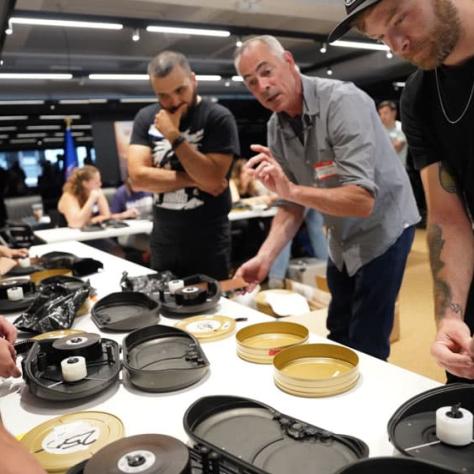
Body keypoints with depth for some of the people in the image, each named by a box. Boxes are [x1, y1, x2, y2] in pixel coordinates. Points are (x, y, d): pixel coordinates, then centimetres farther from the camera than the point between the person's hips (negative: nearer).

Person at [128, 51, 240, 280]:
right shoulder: (146, 118, 1)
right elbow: (138, 177, -10)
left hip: (208, 242, -4)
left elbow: (212, 179, -20)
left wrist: (174, 136, -21)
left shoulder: (218, 117, -11)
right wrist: (195, 179, -14)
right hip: (162, 241, 4)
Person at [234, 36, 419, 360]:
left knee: (365, 349, -1)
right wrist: (265, 257, -17)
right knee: (338, 337, 19)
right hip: (342, 238, 7)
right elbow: (293, 205, -3)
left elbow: (362, 201, -33)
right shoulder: (276, 128, -4)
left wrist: (292, 190, -44)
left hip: (382, 230, -6)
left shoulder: (343, 102, -26)